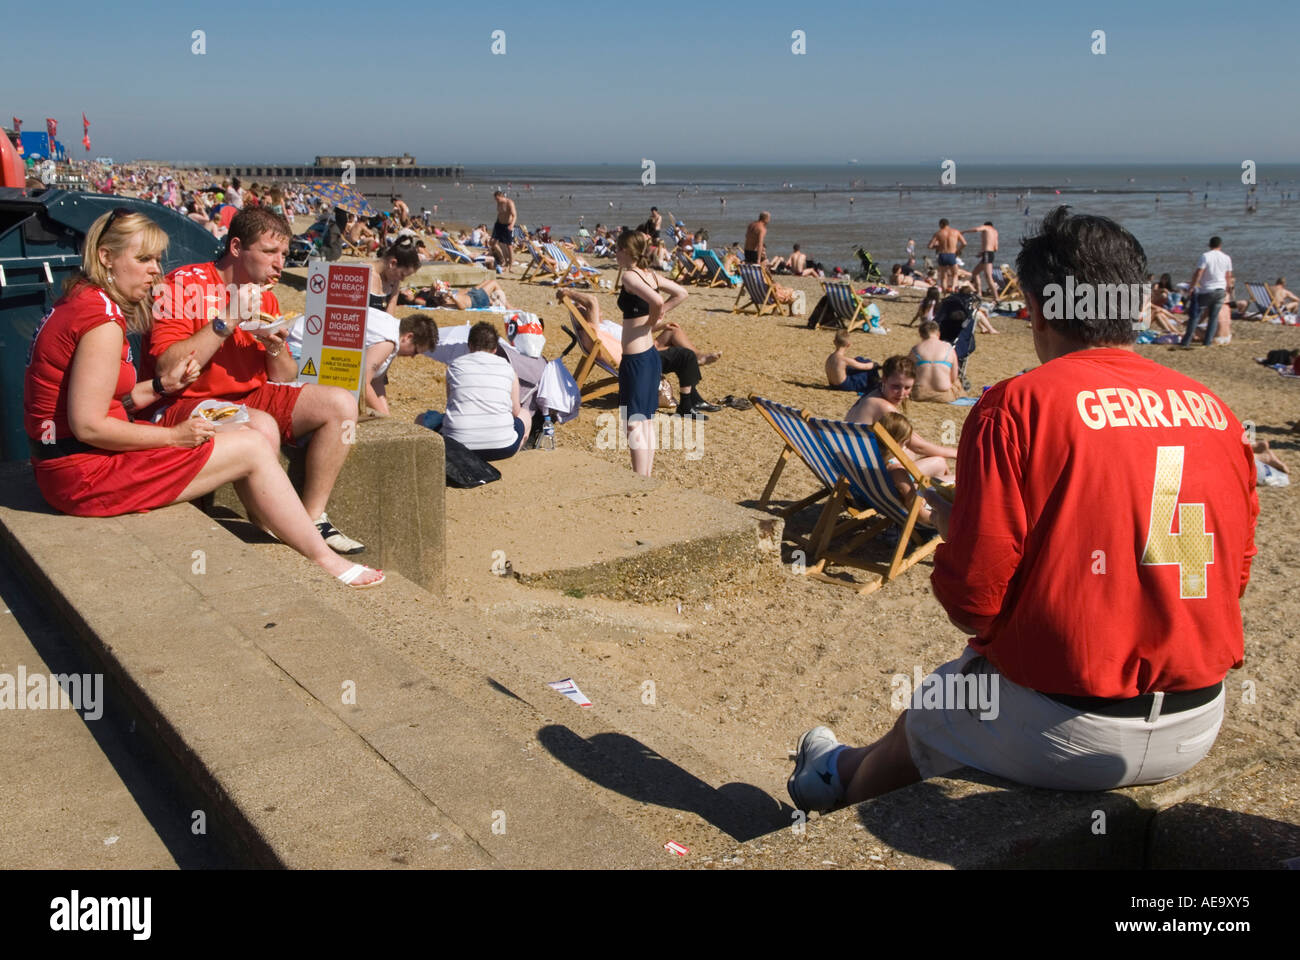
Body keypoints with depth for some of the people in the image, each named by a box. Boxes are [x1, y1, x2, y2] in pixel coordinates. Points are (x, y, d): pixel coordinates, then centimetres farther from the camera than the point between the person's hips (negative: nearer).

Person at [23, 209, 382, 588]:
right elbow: (88, 426, -24)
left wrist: (160, 385, 2)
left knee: (244, 437, 11)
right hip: (86, 474, -10)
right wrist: (175, 436, -15)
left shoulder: (78, 304, 13)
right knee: (250, 447, -7)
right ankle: (324, 560, 1)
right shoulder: (103, 321, -19)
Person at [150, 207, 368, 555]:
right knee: (262, 428, -36)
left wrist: (277, 349, -8)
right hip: (189, 403, -8)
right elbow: (168, 369, -21)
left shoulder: (266, 298, 12)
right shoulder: (185, 284, -10)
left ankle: (312, 519, -7)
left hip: (251, 396, 8)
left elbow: (286, 380, 14)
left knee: (341, 403, -7)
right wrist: (226, 322, -21)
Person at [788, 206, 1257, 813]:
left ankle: (842, 787, 52)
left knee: (929, 711, 23)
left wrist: (950, 525, 3)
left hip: (1068, 737, -5)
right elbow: (1235, 573, 11)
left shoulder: (1017, 405, -15)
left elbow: (973, 601, -16)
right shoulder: (1215, 412, 2)